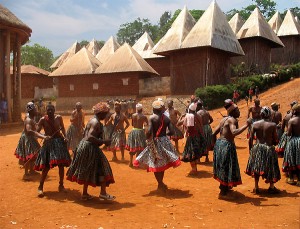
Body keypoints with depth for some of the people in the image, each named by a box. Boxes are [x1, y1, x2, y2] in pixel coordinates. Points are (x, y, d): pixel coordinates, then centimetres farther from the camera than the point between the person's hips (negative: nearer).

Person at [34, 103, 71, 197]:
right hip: (48, 143, -2)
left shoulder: (59, 118, -2)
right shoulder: (43, 120, -8)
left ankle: (61, 185, 22)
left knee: (61, 165, 4)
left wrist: (64, 137, 0)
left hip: (59, 142, 2)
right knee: (46, 166, -3)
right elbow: (36, 132, -11)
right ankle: (40, 187, 11)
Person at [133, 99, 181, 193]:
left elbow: (149, 131, -22)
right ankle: (161, 184, 31)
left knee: (156, 164, 9)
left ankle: (160, 184, 8)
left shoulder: (152, 117, -11)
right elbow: (172, 132, -3)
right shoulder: (166, 118, 1)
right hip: (164, 141, 5)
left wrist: (147, 138, -3)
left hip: (154, 142, -4)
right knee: (162, 163, 18)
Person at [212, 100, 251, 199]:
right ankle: (222, 193, 9)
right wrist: (246, 125, -25)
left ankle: (224, 187, 43)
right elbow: (234, 132, -32)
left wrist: (215, 145, 22)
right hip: (227, 145, -9)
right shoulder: (232, 120, -13)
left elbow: (214, 133, 14)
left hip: (219, 143, 9)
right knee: (227, 169, 1)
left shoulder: (224, 119, 13)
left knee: (223, 168, 24)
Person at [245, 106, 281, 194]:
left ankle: (256, 187, 21)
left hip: (257, 148, 3)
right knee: (271, 168, 14)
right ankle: (271, 187, 23)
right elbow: (275, 140, -7)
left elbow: (250, 139, -1)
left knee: (256, 167, 16)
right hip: (268, 148, -3)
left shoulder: (255, 124, -2)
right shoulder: (272, 125, -8)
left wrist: (251, 149, 11)